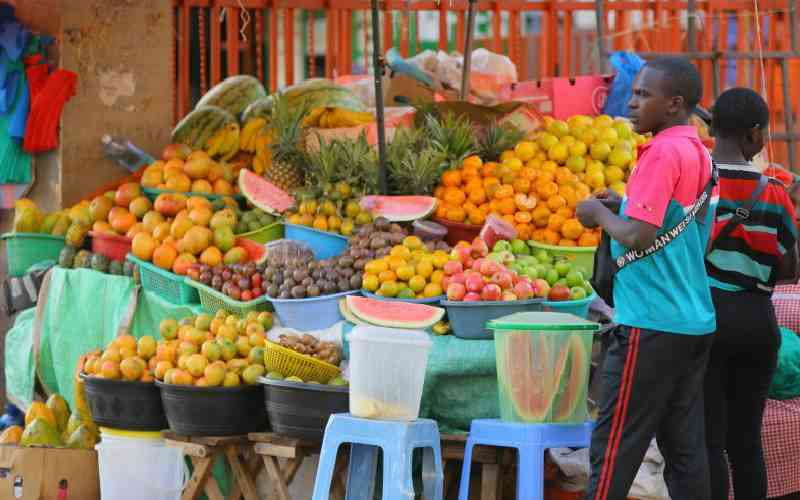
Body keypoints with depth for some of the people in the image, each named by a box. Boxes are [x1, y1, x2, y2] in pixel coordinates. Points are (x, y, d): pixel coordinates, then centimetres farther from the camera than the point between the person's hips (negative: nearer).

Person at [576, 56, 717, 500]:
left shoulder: (663, 152, -14)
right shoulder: (700, 155, 14)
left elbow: (638, 236, -21)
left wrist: (598, 213, -4)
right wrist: (625, 203, 14)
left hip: (651, 325, -9)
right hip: (693, 322, 9)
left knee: (613, 448, -4)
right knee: (685, 448, 9)